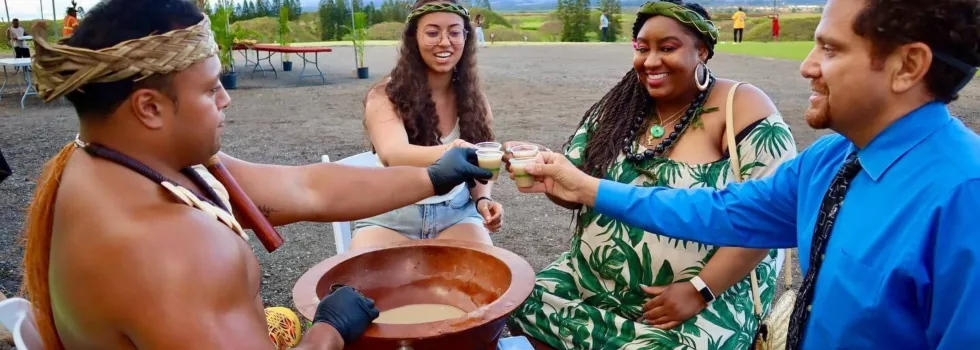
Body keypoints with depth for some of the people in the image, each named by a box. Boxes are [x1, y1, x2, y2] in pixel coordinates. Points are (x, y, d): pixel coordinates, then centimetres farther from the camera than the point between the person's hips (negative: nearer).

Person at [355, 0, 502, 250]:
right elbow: (392, 154, -30)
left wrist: (483, 200, -12)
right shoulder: (384, 96, -11)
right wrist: (446, 153, -51)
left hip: (456, 215, 2)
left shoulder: (474, 101, 1)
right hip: (392, 217, -2)